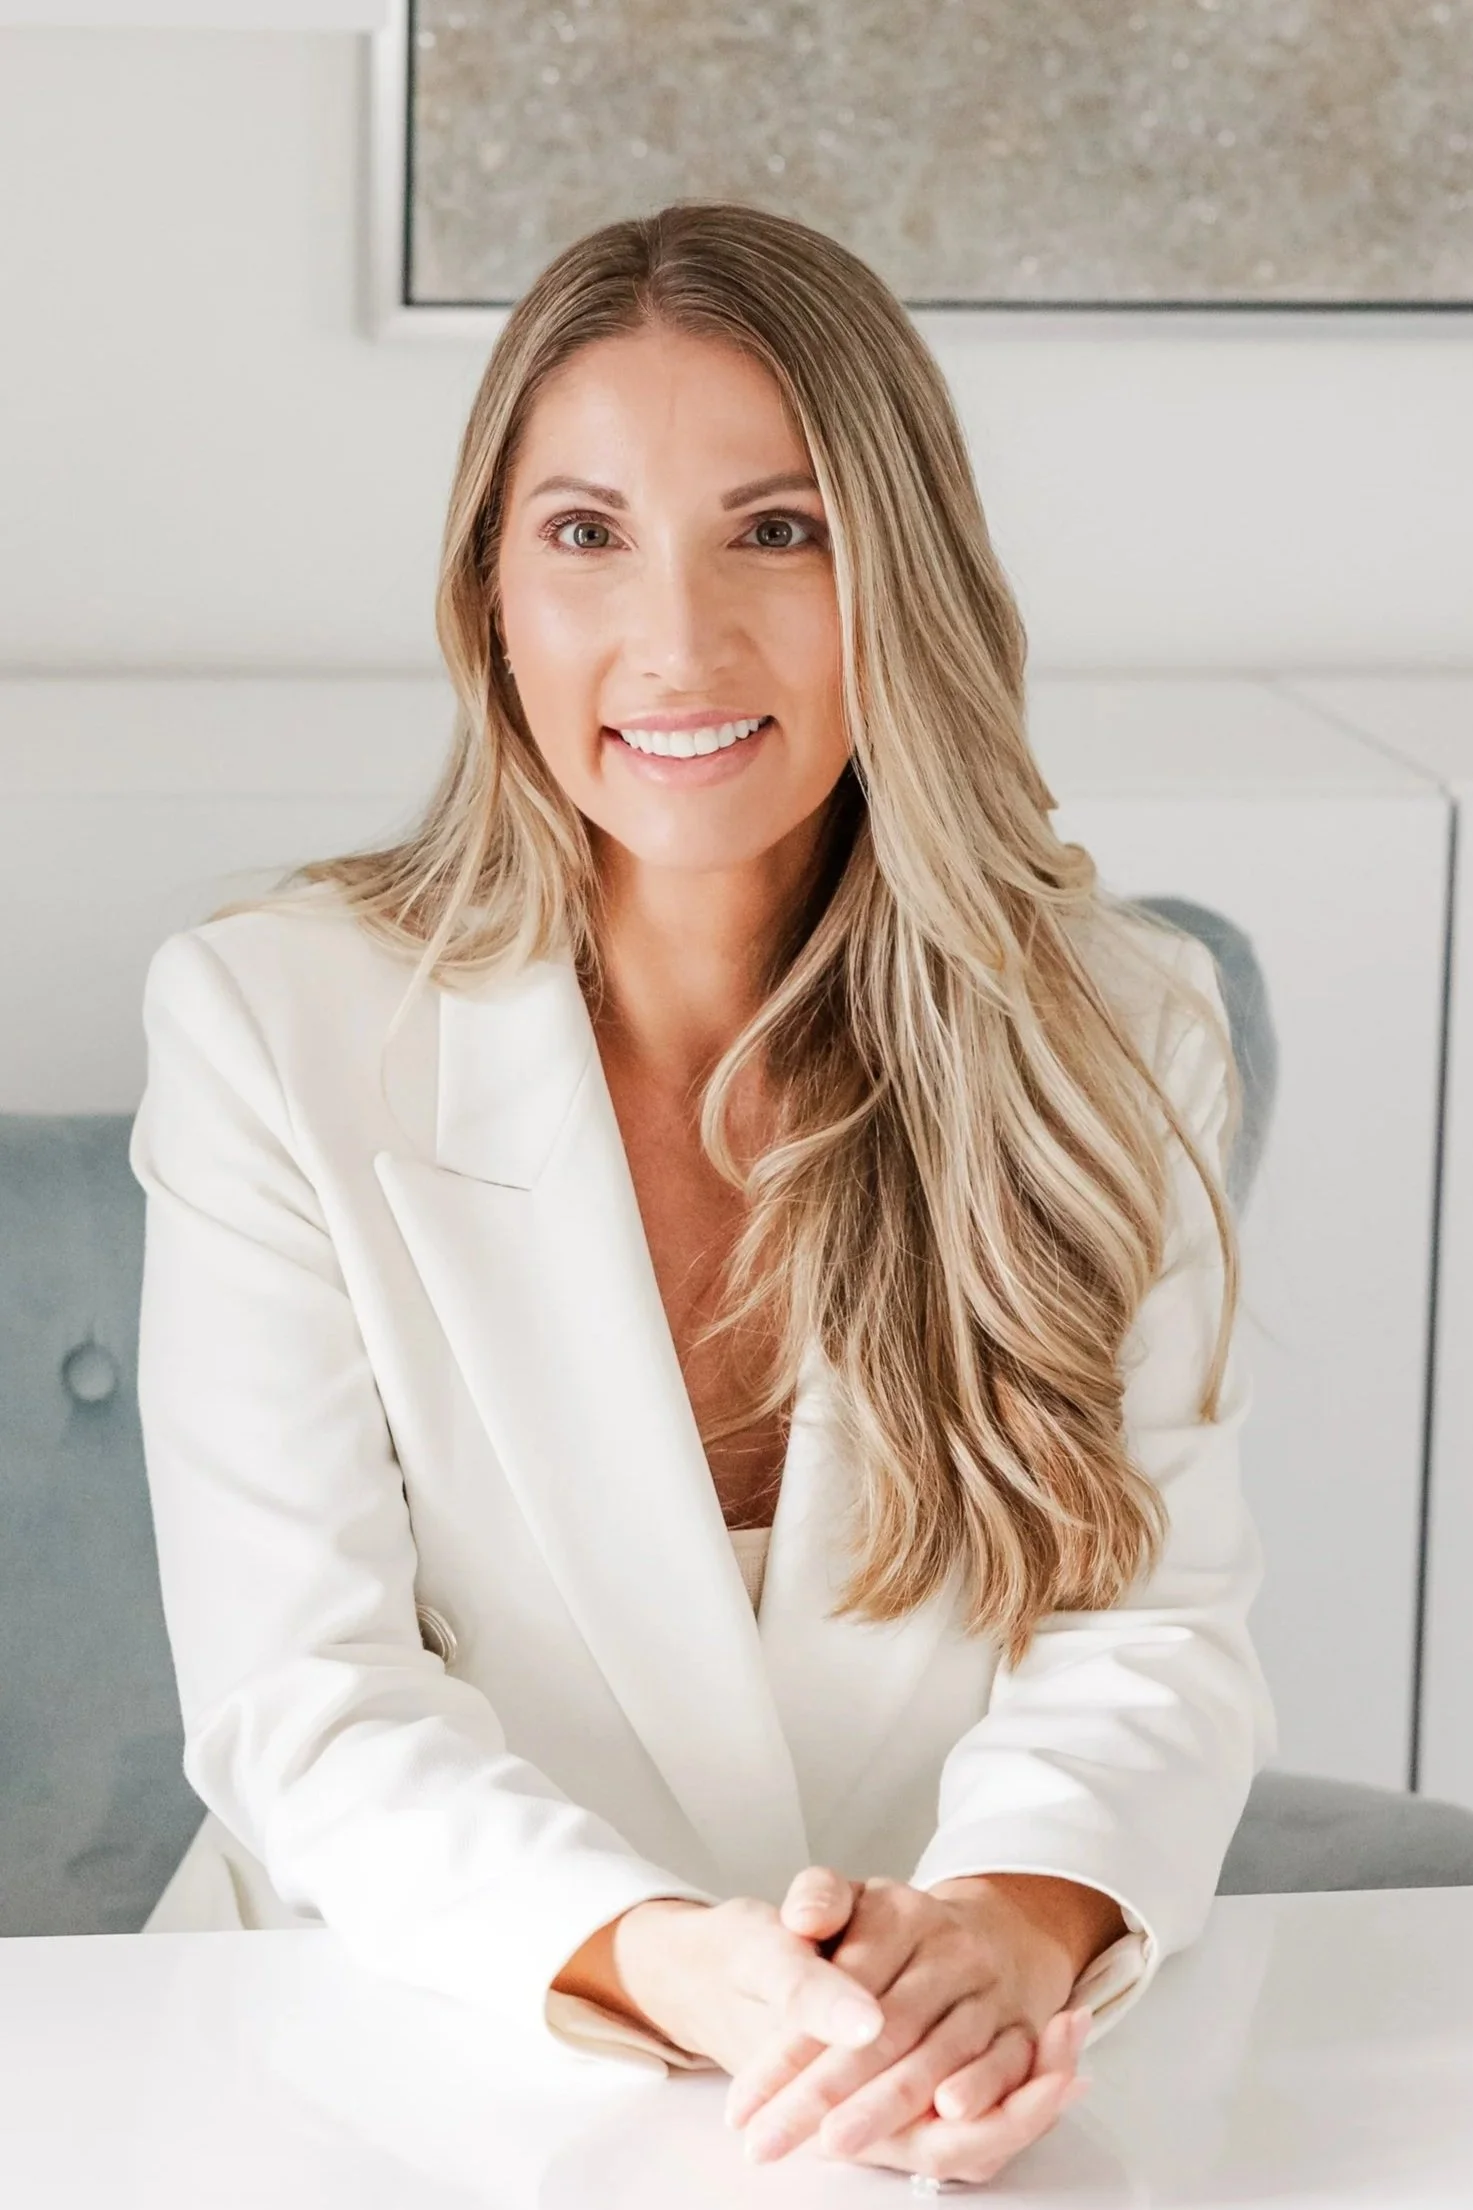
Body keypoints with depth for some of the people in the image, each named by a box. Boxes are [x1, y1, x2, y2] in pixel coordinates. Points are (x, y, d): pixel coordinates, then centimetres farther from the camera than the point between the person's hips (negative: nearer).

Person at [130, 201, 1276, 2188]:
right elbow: (299, 1698, -8)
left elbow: (1154, 1624, -1)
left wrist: (1019, 1916, -23)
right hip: (426, 2049, -2)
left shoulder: (1118, 1034, 3)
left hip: (946, 2090, 2)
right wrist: (674, 1966, -26)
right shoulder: (270, 1027, -3)